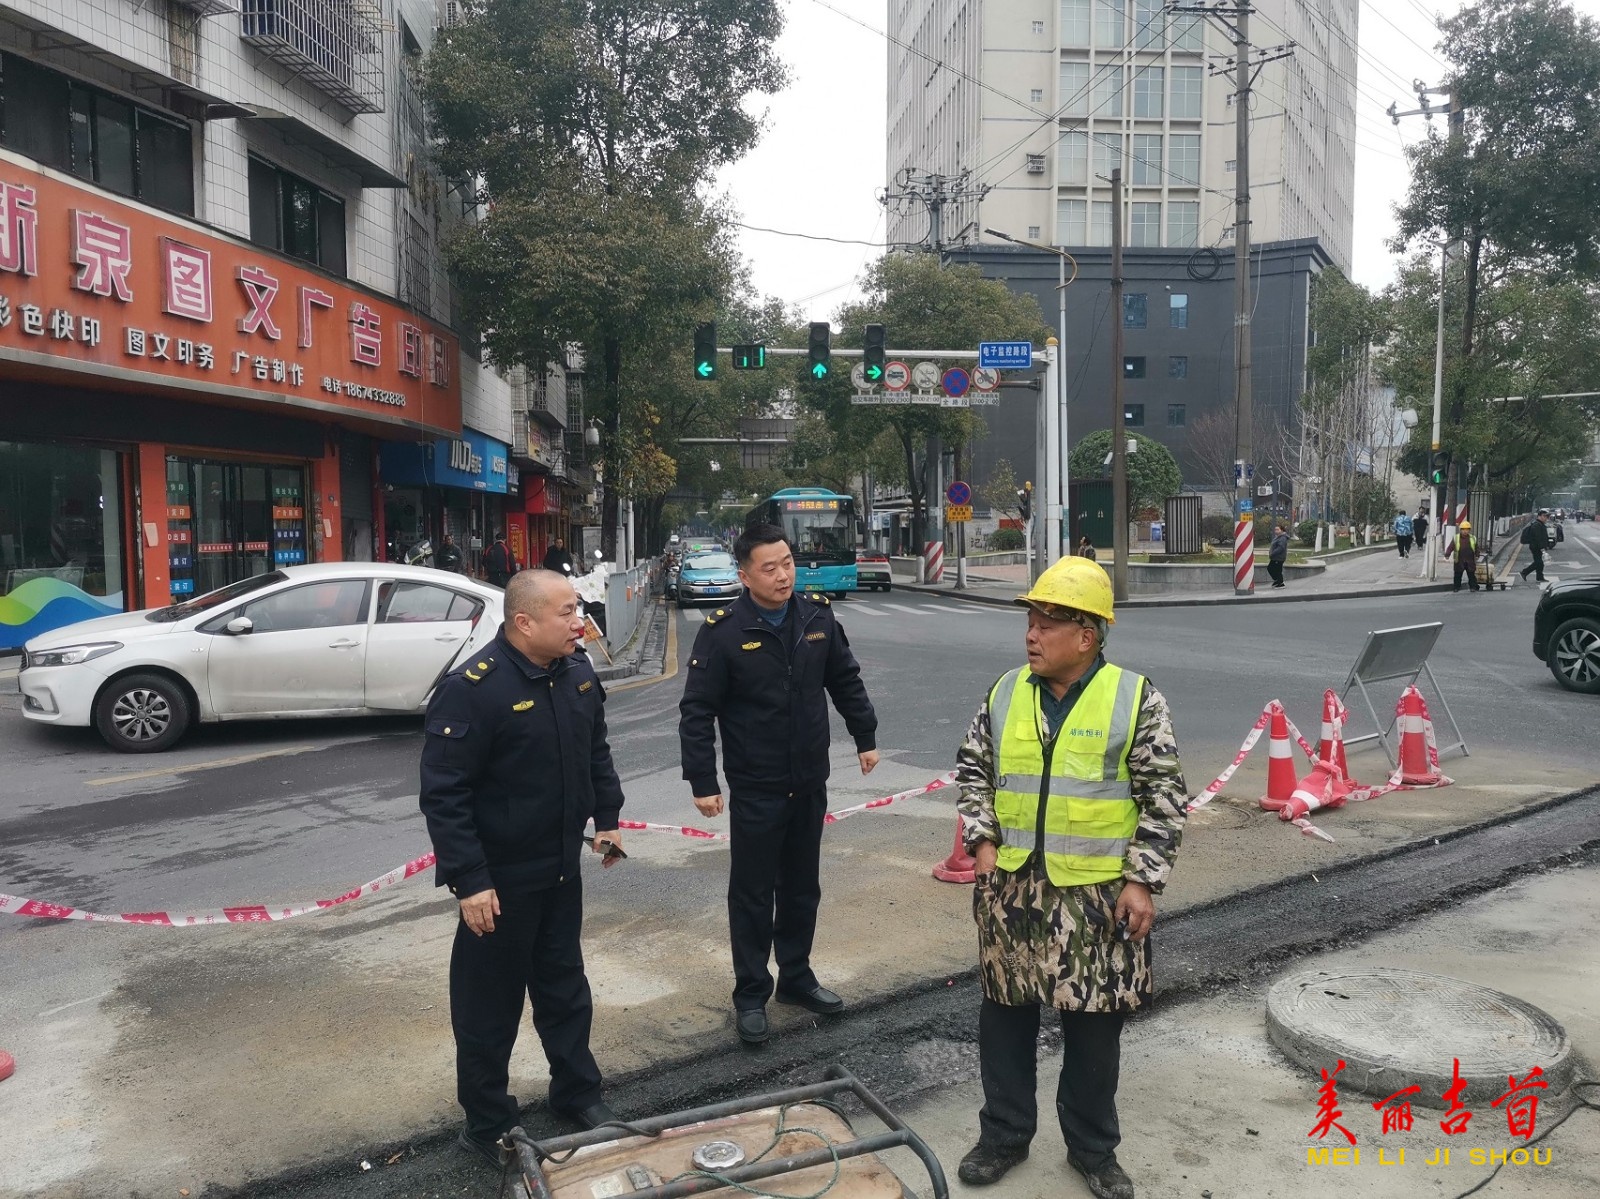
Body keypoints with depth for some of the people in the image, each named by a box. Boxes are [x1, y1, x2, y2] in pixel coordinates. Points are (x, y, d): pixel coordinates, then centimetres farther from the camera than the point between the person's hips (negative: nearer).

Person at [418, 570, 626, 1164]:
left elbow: (596, 750, 15)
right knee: (491, 1003, 10)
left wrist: (607, 817, 12)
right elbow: (443, 795, -22)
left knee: (565, 986, 21)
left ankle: (578, 1092, 38)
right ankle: (487, 1125, 28)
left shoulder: (578, 672, -1)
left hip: (562, 868, 7)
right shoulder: (472, 690, -24)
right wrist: (468, 880, -22)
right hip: (500, 879, -6)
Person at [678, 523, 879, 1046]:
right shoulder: (723, 632, -15)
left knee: (803, 888, 18)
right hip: (754, 790, -4)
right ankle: (751, 995, 22)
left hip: (810, 785, 5)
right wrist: (702, 782, -14)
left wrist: (865, 737, 13)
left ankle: (796, 976, 35)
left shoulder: (818, 617, -2)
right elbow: (696, 712, -12)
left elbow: (846, 681, 12)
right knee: (753, 895, 7)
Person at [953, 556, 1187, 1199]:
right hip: (1012, 887, 3)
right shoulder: (1005, 693, 2)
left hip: (1097, 893, -3)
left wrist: (1142, 881, -10)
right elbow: (973, 771, 11)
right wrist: (982, 841, 0)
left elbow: (1164, 798, -6)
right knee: (1005, 1014, 13)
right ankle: (1004, 1134, 31)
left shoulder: (1135, 699, -8)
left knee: (1093, 1027, 10)